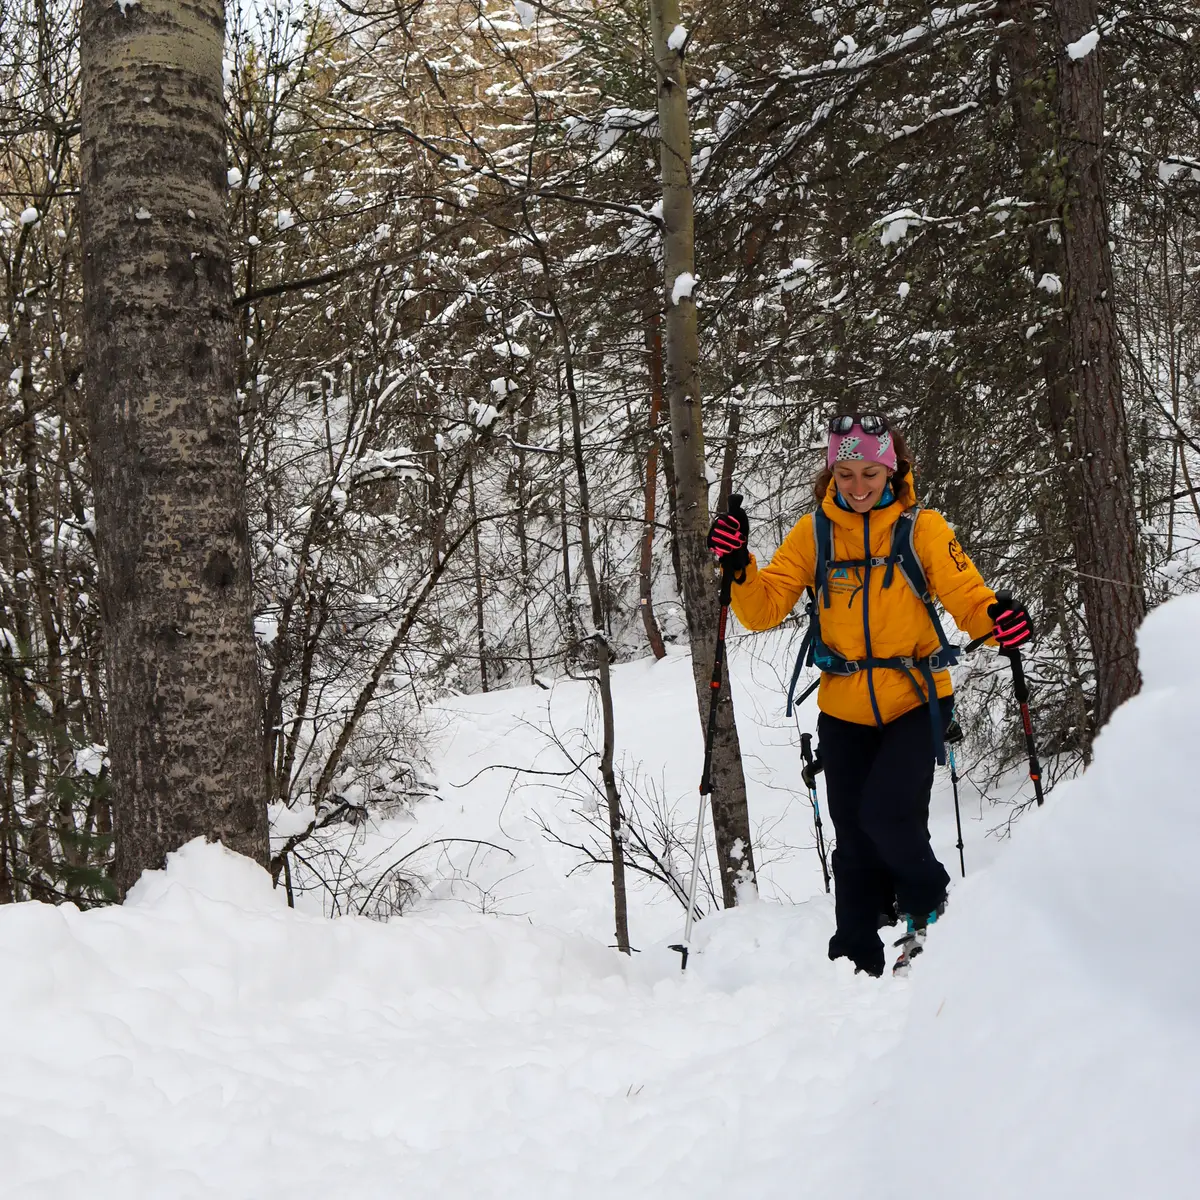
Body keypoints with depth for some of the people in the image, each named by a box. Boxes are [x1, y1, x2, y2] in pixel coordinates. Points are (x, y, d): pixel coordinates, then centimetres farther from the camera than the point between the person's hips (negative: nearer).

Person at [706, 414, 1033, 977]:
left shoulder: (922, 527, -5)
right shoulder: (813, 531, 1)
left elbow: (966, 593, -8)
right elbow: (765, 608, -3)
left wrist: (998, 619, -30)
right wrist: (739, 568, -22)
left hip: (915, 702, -3)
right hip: (844, 710, 3)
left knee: (889, 812, -18)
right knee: (853, 840, 7)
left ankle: (927, 908, 12)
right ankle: (856, 961, 22)